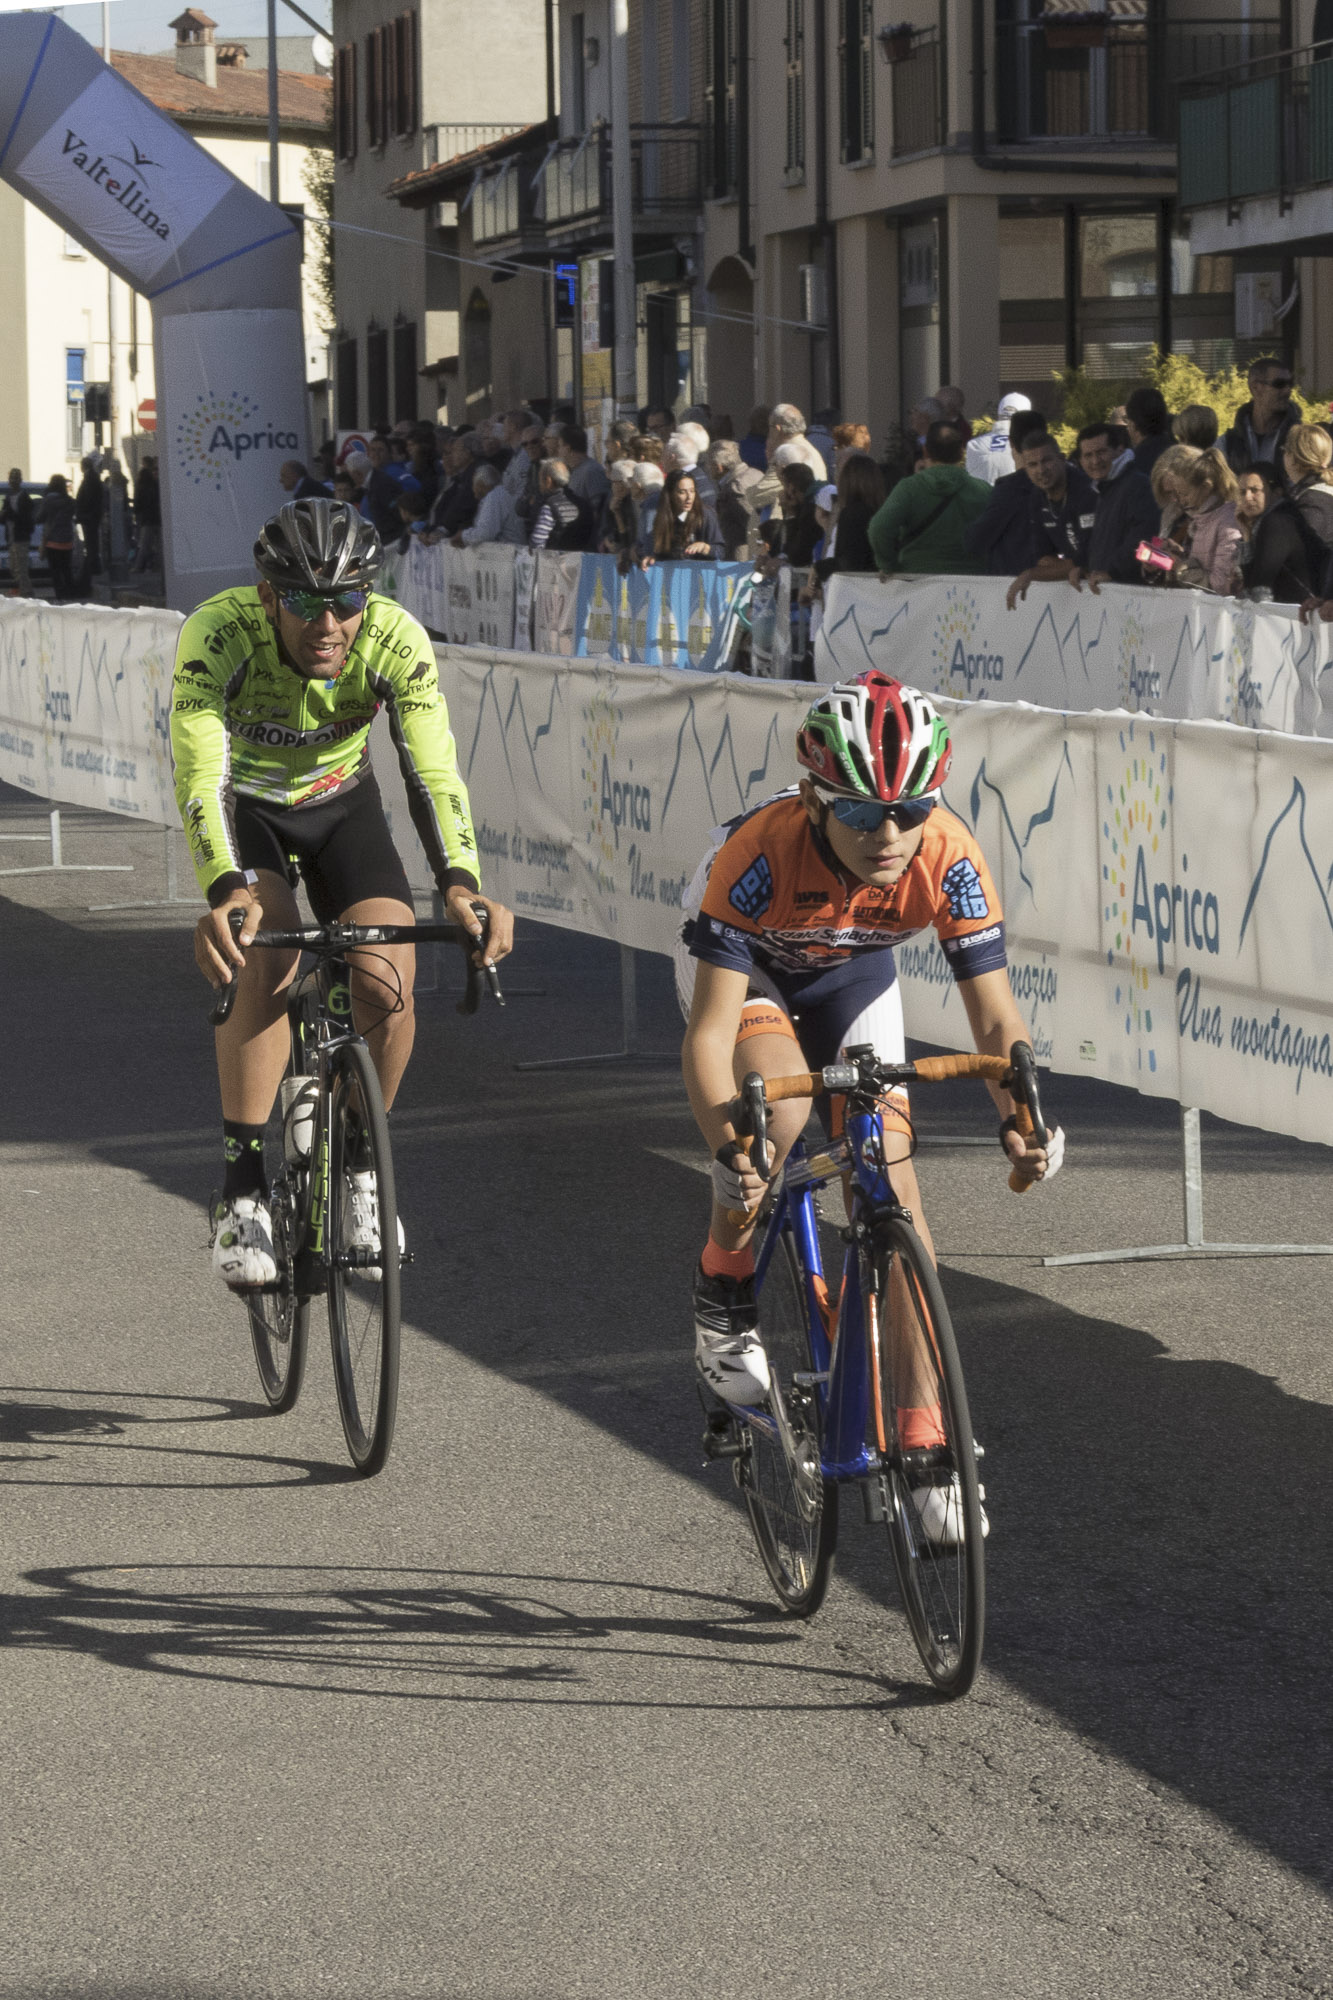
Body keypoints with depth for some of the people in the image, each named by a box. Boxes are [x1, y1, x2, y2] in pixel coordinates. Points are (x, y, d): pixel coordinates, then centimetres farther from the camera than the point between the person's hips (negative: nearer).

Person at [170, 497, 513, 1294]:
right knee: (267, 959, -29)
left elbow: (434, 771, -35)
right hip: (244, 805, -2)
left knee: (389, 987, -19)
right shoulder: (219, 633, -34)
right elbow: (200, 774, -42)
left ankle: (359, 1164, 7)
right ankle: (243, 1189, -21)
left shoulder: (395, 640, -29)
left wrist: (463, 885, -52)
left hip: (341, 804, 2)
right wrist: (226, 891, -59)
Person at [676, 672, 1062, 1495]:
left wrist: (1025, 1119, -47)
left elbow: (995, 1018, -28)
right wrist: (730, 1151, -56)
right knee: (781, 1112, -31)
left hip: (853, 969, 3)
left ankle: (923, 1432, -4)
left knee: (890, 1167, -10)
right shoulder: (764, 849, -41)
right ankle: (724, 1304, -5)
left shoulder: (949, 858, -33)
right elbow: (709, 1034, -42)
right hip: (742, 961, -3)